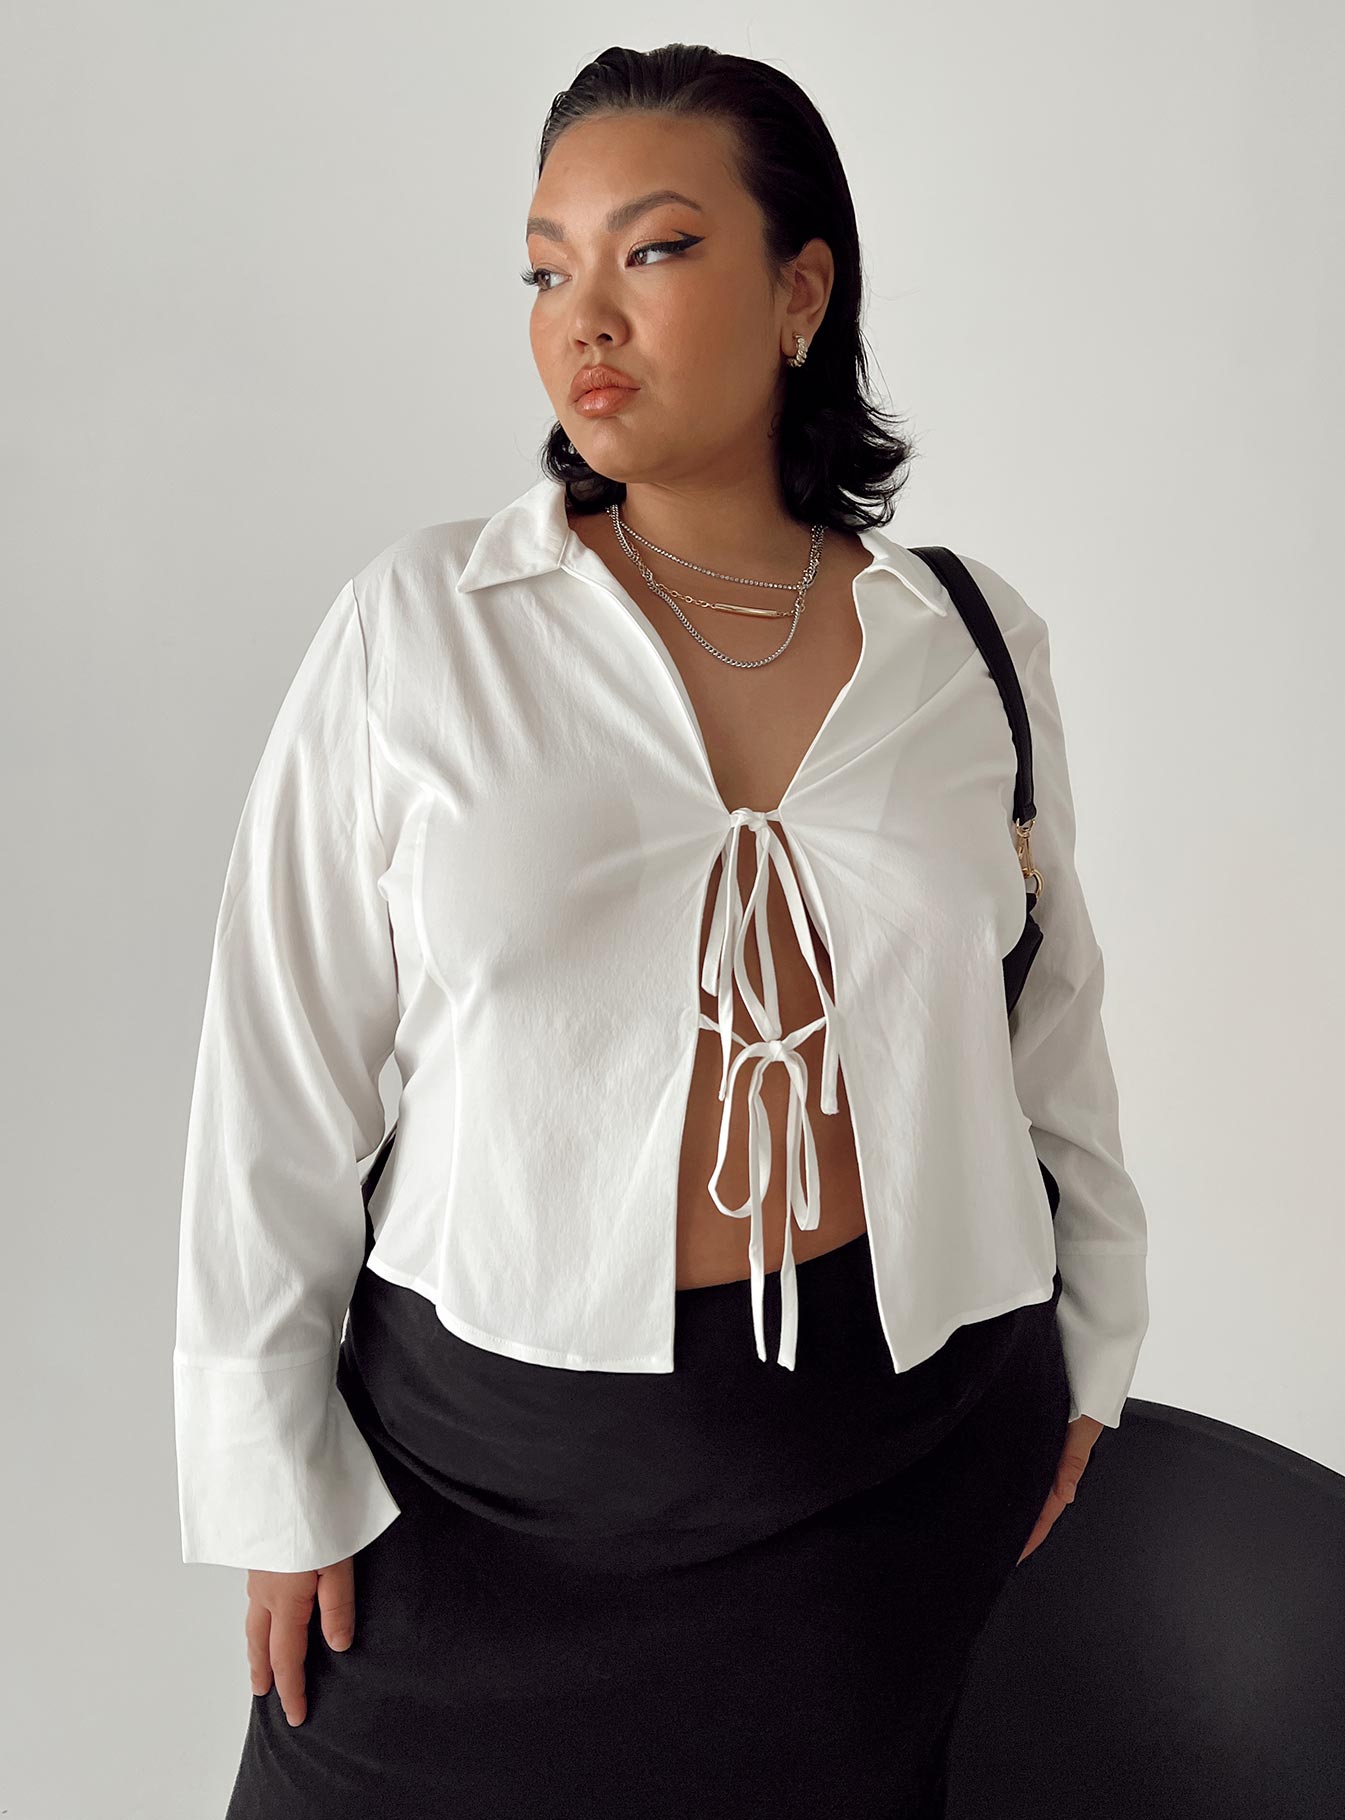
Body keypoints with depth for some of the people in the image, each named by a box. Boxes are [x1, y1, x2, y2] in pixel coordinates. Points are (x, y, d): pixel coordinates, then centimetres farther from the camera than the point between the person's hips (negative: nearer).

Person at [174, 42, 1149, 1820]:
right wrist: (275, 1474, -3)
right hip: (497, 1460, -1)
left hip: (915, 1439, 2)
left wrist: (1090, 1348, 16)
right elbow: (278, 1074, -5)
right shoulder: (417, 626, -8)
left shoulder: (973, 638, 0)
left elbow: (1051, 1018, 10)